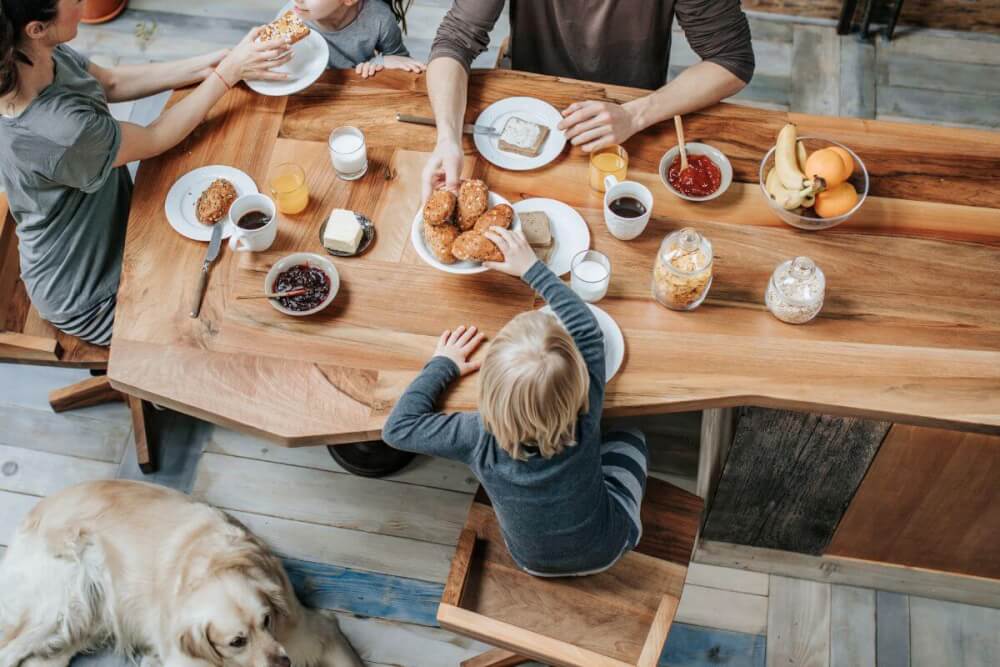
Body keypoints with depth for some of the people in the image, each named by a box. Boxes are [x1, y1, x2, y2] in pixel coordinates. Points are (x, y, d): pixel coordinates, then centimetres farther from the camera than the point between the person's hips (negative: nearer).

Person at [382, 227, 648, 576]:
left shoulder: (481, 439, -38)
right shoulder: (584, 417, -36)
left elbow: (397, 427, -24)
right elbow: (587, 329, -21)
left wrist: (443, 365, -15)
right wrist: (532, 267, -12)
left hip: (534, 561, 1)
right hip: (607, 548, 0)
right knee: (629, 435, 21)